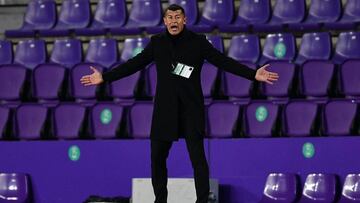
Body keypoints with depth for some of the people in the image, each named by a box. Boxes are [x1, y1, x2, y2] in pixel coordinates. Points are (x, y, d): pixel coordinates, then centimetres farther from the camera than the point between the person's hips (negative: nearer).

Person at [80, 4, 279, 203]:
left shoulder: (198, 41, -1)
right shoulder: (157, 42, 6)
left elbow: (223, 61, -6)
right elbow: (134, 64, 7)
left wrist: (253, 75, -15)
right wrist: (104, 77, 3)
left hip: (191, 108, -3)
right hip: (165, 109, 3)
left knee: (198, 157, -6)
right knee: (157, 157, 5)